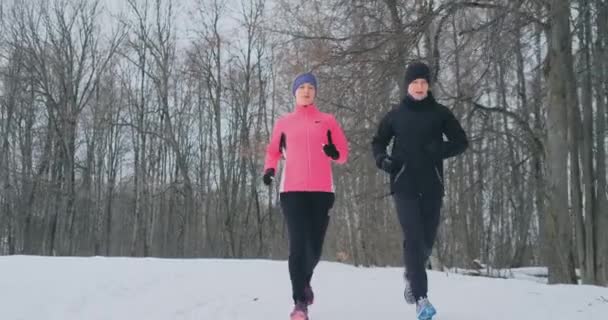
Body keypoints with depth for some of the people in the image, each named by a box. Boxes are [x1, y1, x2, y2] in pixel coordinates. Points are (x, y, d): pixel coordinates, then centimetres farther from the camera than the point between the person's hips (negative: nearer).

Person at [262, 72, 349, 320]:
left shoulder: (327, 121, 11)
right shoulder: (284, 122, 12)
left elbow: (344, 154, 9)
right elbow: (273, 151, 20)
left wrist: (334, 153, -13)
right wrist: (269, 169, 1)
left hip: (321, 190, 1)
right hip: (292, 191, -1)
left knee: (314, 246, 5)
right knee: (297, 244, -11)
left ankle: (304, 281, 37)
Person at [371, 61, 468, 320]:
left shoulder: (440, 113, 5)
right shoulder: (395, 114, 6)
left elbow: (461, 142, 7)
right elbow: (378, 142, 16)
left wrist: (441, 150, -13)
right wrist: (382, 159, -5)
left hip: (432, 186, 2)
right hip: (404, 186, -1)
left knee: (427, 240, 8)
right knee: (413, 238, -14)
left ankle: (411, 276, 38)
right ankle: (421, 297, -15)